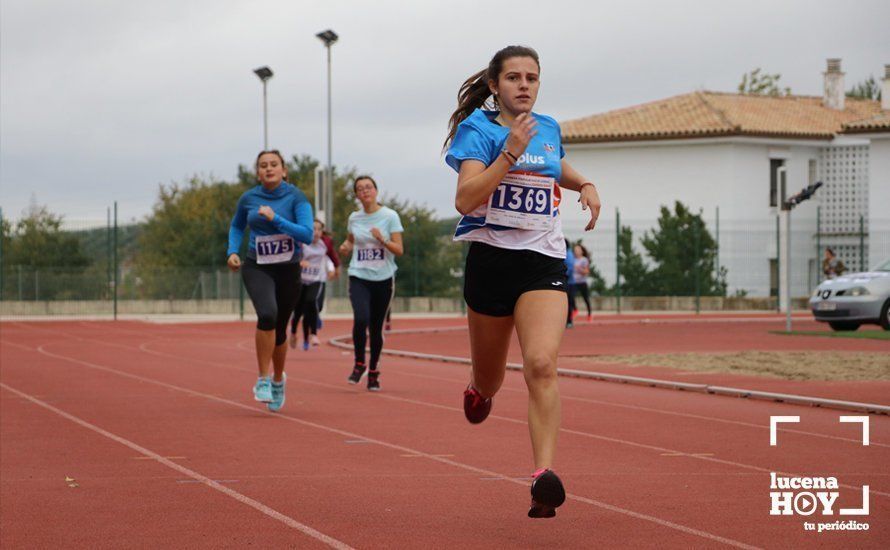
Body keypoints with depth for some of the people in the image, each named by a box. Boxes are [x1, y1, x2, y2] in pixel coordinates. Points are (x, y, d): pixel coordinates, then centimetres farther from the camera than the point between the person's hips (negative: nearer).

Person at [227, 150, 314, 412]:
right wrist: (232, 252, 2)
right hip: (257, 269, 0)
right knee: (267, 314, -29)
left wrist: (275, 218, -24)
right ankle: (263, 380, -19)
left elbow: (307, 234, -18)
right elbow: (236, 226, 18)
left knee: (279, 330, 12)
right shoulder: (248, 198, -1)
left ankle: (278, 380, 40)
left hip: (288, 271, 0)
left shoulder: (296, 197, -8)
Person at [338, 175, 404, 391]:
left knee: (376, 327, 4)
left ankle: (373, 371, 21)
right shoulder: (354, 218, 6)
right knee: (361, 319, -21)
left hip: (383, 278, -1)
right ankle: (359, 363, 0)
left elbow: (399, 250, -5)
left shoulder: (390, 216, -3)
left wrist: (382, 239, -22)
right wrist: (345, 247, 2)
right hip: (359, 277, 1)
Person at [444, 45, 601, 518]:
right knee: (489, 379, 14)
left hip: (543, 261, 2)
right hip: (491, 259, -2)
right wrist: (509, 152, -23)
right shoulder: (478, 130, -4)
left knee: (541, 364, -22)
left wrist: (585, 185, 16)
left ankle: (544, 473, -30)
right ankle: (478, 390, 54)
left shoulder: (548, 129, 11)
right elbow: (464, 199, -18)